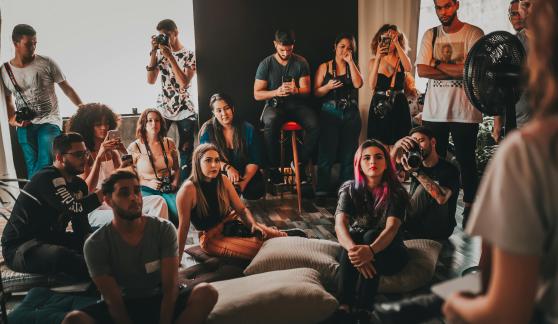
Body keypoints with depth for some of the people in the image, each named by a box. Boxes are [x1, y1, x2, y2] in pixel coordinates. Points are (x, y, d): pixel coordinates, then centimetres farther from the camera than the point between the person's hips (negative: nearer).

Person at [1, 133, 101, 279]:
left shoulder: (79, 185, 6)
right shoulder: (46, 179, -20)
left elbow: (82, 228, 2)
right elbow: (76, 208, -34)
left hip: (50, 240, 9)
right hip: (19, 247, -9)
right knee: (62, 255, -37)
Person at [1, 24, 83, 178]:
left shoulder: (47, 63, -1)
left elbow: (67, 89, 2)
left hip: (49, 121, -2)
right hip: (25, 126, 2)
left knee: (46, 162, -20)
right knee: (31, 165, -6)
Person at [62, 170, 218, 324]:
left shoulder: (164, 229, -10)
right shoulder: (95, 245, -13)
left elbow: (170, 287, -14)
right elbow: (114, 301, -15)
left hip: (160, 301, 1)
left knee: (207, 293, -27)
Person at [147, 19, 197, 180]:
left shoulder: (190, 55, -2)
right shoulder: (160, 53, 9)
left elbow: (184, 82, -16)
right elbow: (151, 80, -2)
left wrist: (170, 56, -19)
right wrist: (153, 52, -7)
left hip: (185, 110, -2)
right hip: (163, 108, 2)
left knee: (186, 150, -2)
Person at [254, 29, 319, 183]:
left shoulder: (301, 62, 3)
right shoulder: (266, 64, -1)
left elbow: (306, 89, 1)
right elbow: (257, 94, -3)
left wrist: (296, 90, -24)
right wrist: (277, 92, -22)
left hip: (297, 105, 2)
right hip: (274, 105, -2)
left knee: (314, 125, -28)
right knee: (271, 123, -38)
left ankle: (299, 163, -7)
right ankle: (273, 167, -20)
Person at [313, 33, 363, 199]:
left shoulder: (352, 67, 12)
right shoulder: (324, 67, 7)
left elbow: (358, 84, -9)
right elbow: (316, 93, 2)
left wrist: (350, 61, -6)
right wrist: (327, 87, -18)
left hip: (351, 115, 2)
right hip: (330, 114, -2)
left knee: (349, 155, 4)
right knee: (327, 154, -4)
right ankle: (322, 191, 4)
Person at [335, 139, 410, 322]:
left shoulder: (396, 192, -12)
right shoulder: (349, 189, -8)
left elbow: (391, 228, -29)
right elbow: (340, 225, -24)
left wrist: (371, 250, -50)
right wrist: (354, 250, -46)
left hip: (388, 252, -1)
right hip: (360, 246, 1)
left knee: (371, 236, -34)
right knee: (353, 239, -33)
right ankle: (344, 307, -41)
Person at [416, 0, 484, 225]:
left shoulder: (473, 34, -2)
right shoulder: (430, 35, 9)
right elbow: (421, 70, -2)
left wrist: (437, 64, -7)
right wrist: (457, 71, -10)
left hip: (464, 111, -3)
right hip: (434, 110, 3)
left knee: (466, 162, 6)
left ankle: (469, 208, 19)